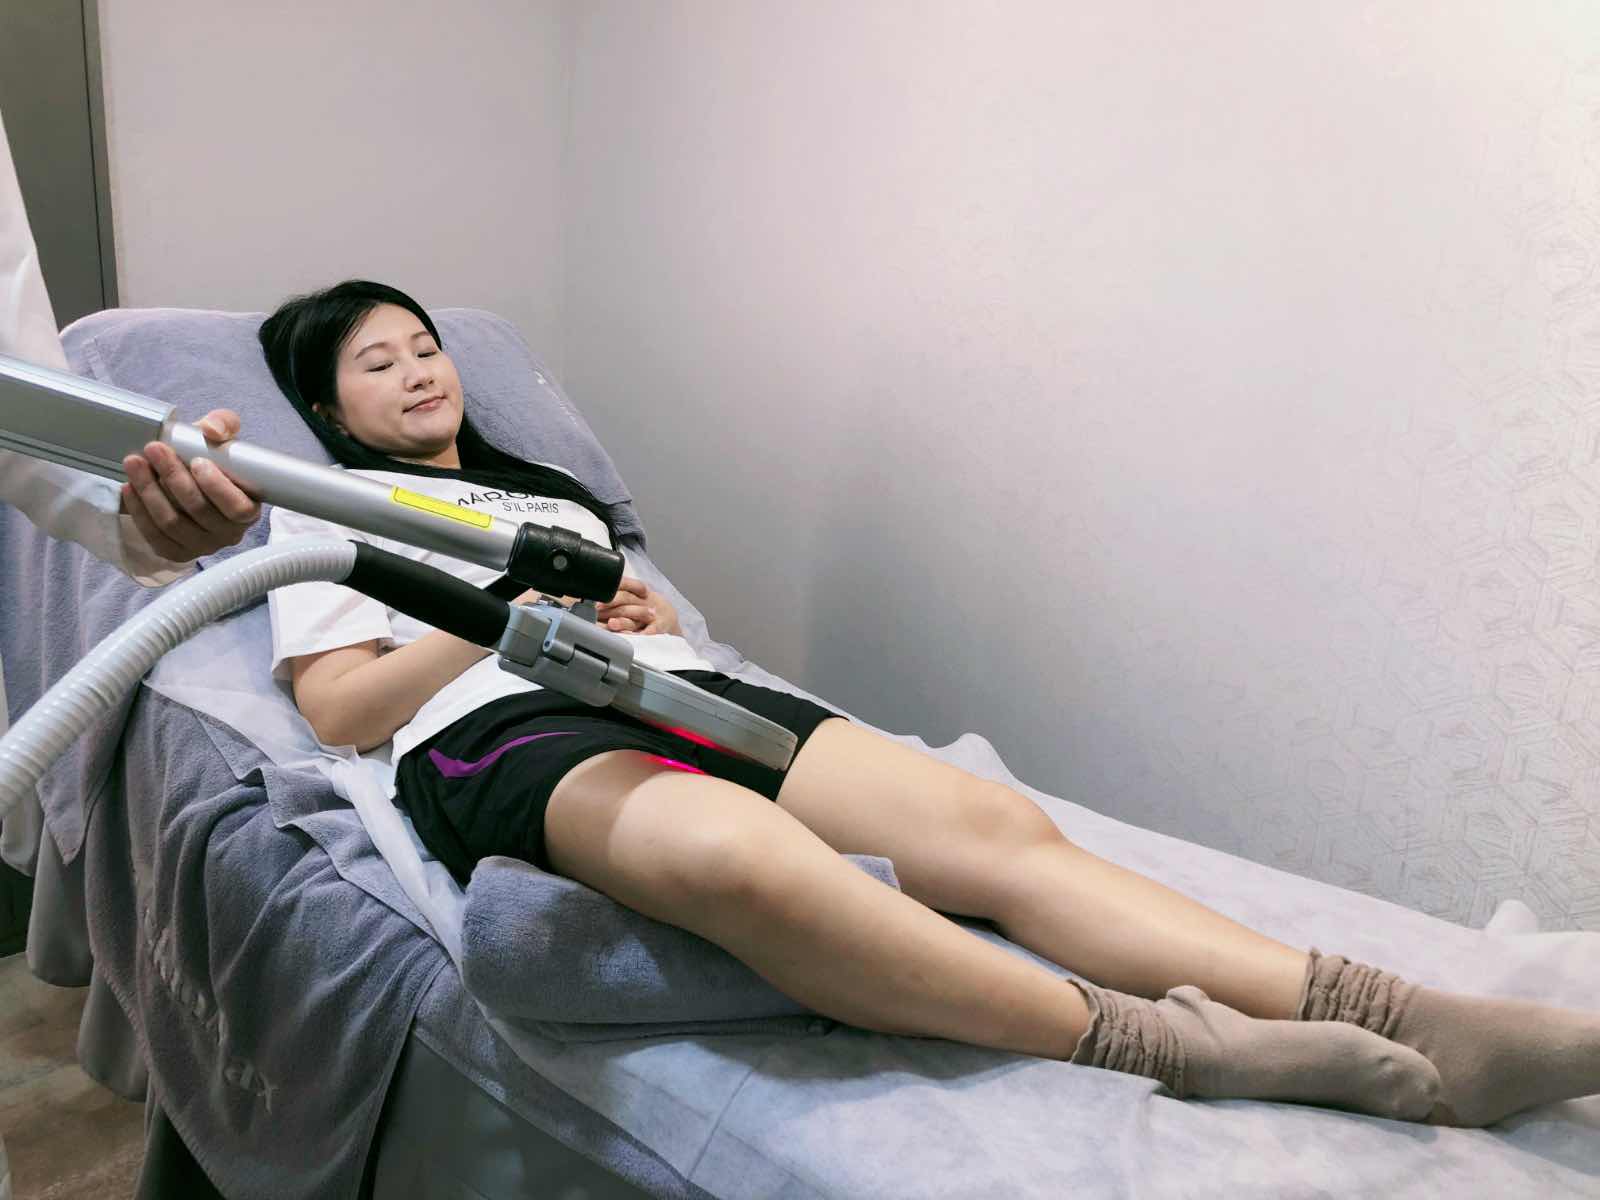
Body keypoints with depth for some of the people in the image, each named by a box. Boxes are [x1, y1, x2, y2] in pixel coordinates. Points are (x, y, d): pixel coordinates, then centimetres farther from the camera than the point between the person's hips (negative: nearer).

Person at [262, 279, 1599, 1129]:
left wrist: (647, 616, 7)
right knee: (737, 850, -44)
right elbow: (338, 706, 6)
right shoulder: (326, 508, 21)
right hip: (503, 729, -5)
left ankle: (1409, 1022, -32)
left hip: (680, 695, 5)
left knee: (996, 824, -22)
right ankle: (1155, 1041, -42)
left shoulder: (547, 489, 37)